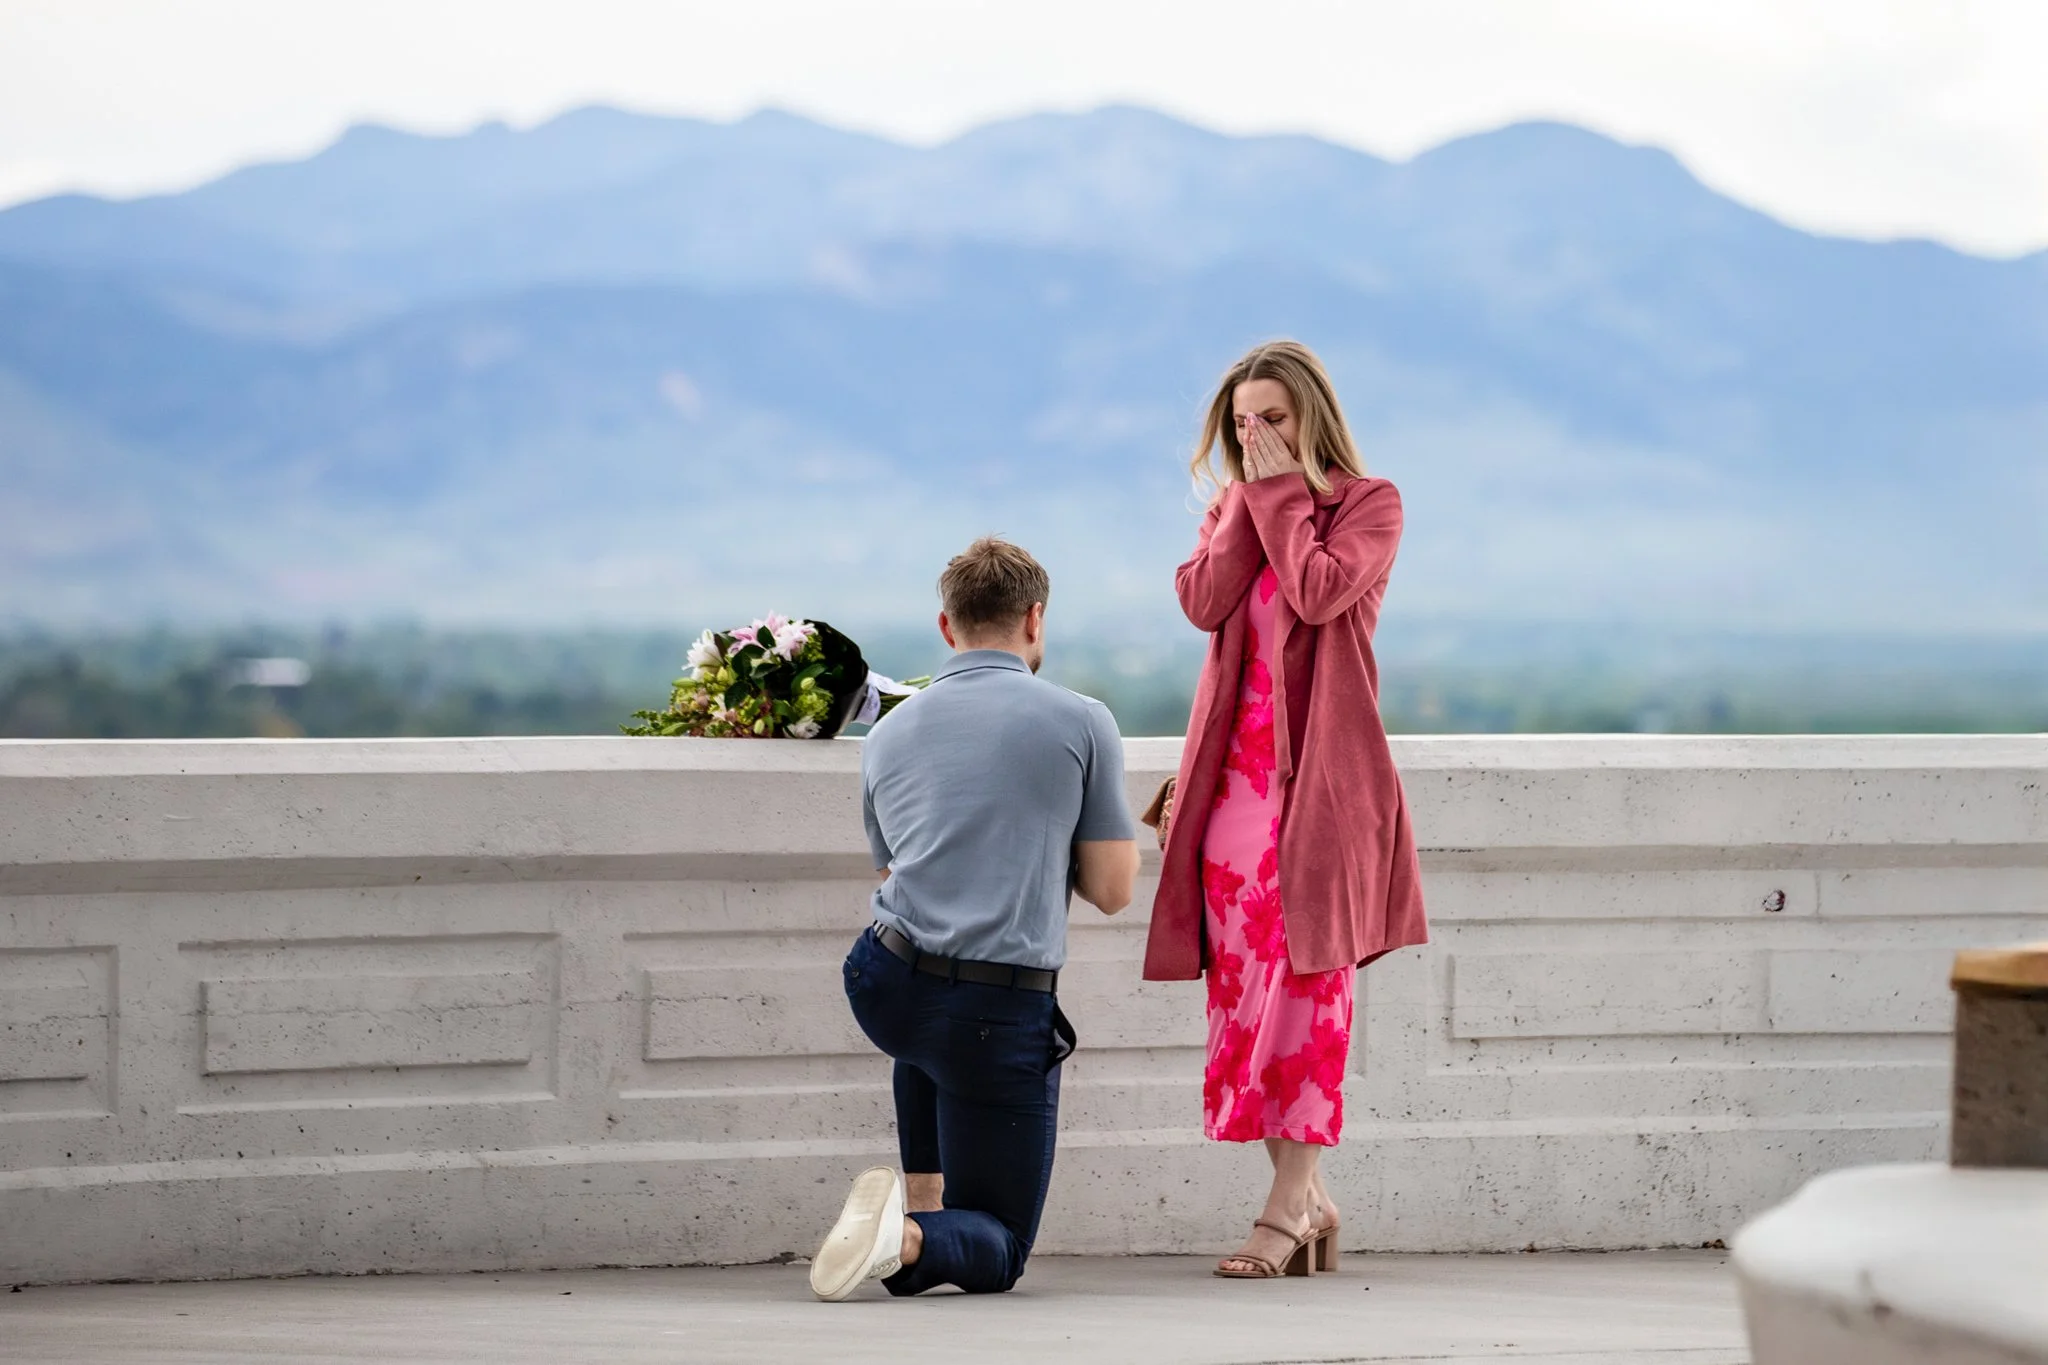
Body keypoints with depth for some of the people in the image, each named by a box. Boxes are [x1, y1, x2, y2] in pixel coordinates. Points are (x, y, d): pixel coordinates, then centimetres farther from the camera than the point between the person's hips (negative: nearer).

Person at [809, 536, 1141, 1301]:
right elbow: (1111, 891, 1)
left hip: (885, 987, 4)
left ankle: (921, 1198, 28)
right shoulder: (1082, 725, -1)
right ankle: (913, 1237, -27)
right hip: (1003, 1014, -4)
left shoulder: (889, 734, 12)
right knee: (997, 1253, 7)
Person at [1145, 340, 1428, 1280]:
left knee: (1308, 968, -9)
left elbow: (1320, 591, -15)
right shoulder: (1234, 506, 18)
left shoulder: (1369, 502, 3)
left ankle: (1291, 1198, -10)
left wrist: (1282, 493, -6)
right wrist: (1250, 499, -1)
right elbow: (1203, 601, -1)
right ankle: (1310, 1198, 4)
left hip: (1323, 762, -5)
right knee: (1243, 967, -1)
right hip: (1239, 762, 5)